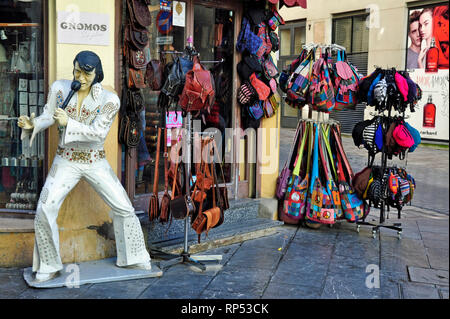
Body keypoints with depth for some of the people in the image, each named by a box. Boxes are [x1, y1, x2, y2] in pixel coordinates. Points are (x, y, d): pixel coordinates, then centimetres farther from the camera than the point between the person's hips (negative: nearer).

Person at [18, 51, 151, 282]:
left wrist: (68, 123, -32)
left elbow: (98, 133, -21)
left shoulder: (109, 100, -13)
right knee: (44, 211, -12)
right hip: (66, 161, 1)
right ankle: (49, 266, 9)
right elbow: (48, 116, -1)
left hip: (96, 163, 0)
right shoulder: (59, 88, -6)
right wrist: (32, 124, -23)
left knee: (124, 209, 1)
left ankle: (132, 258, 23)